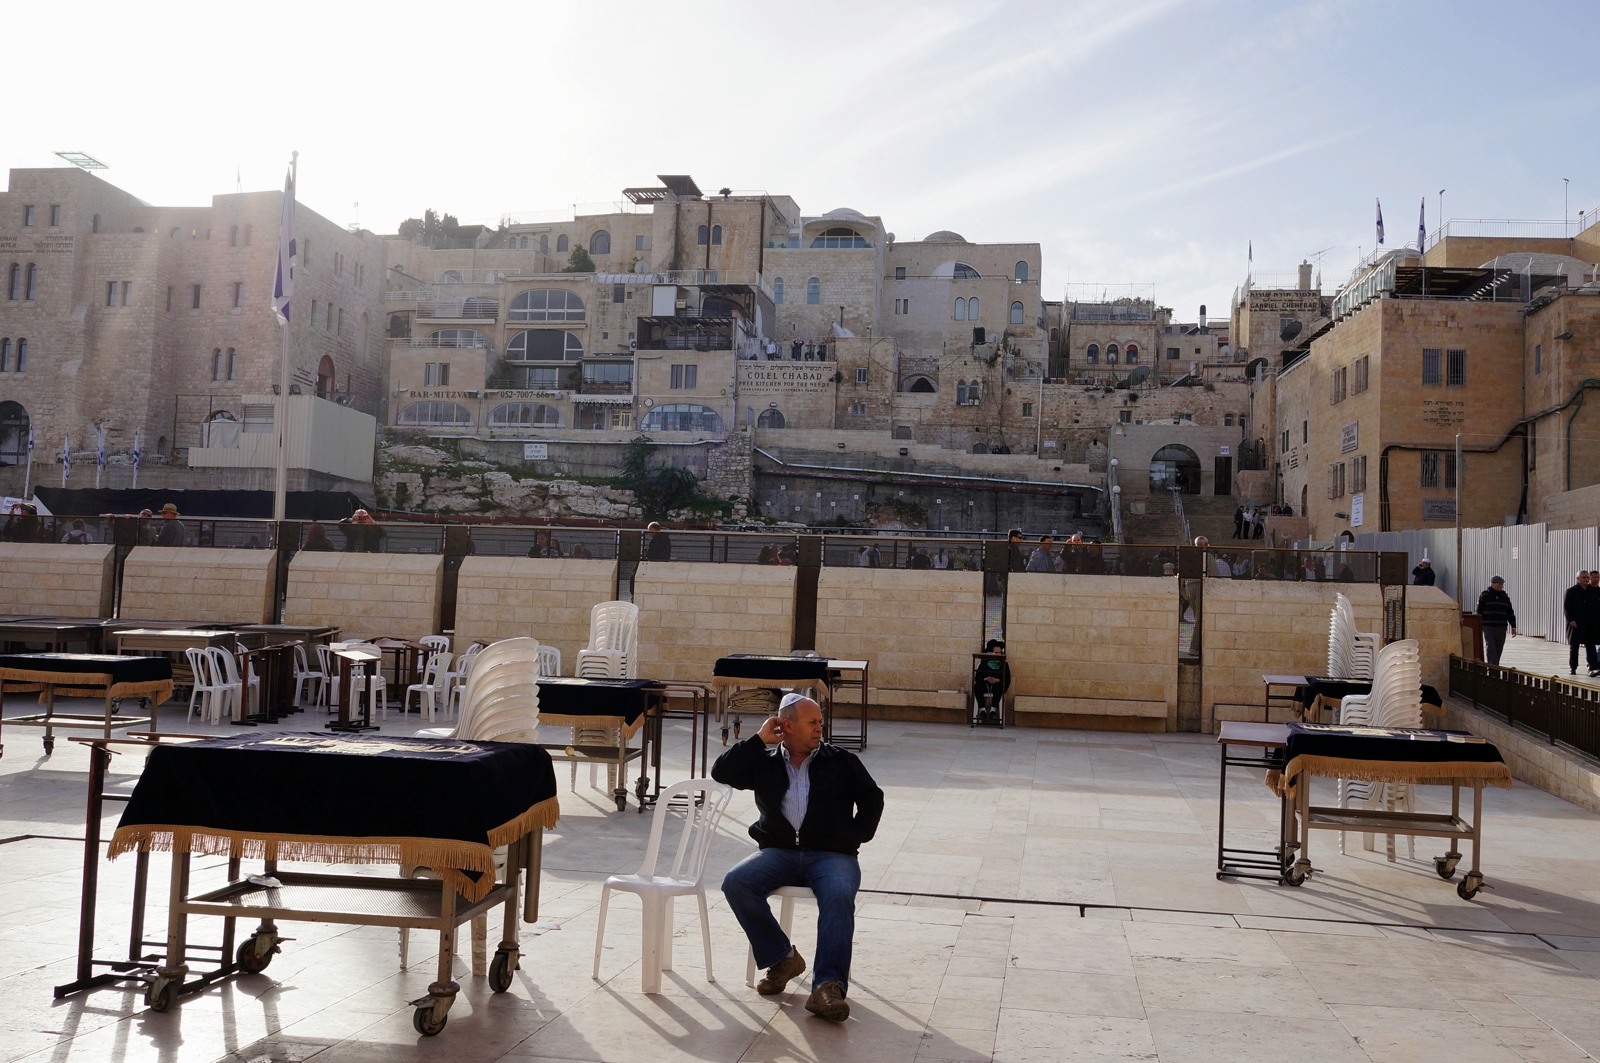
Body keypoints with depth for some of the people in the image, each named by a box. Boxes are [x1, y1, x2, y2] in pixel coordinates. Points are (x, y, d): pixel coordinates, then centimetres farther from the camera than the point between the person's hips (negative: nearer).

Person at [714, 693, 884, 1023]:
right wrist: (759, 740, 0)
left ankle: (828, 986, -37)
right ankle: (782, 957, -10)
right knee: (736, 882, -25)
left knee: (839, 896, -34)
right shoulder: (764, 762, 14)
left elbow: (872, 798, 16)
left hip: (831, 854, -2)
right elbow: (721, 771, 3)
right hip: (778, 851, 2)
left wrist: (854, 837, 3)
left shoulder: (841, 761, 13)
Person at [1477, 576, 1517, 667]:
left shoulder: (1505, 597, 13)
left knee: (1498, 651, 7)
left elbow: (1510, 613, 16)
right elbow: (1479, 612, 0)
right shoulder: (1484, 596, 0)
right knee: (1490, 649, -12)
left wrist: (1513, 627, 10)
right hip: (1488, 628, -4)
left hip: (1501, 628, 4)